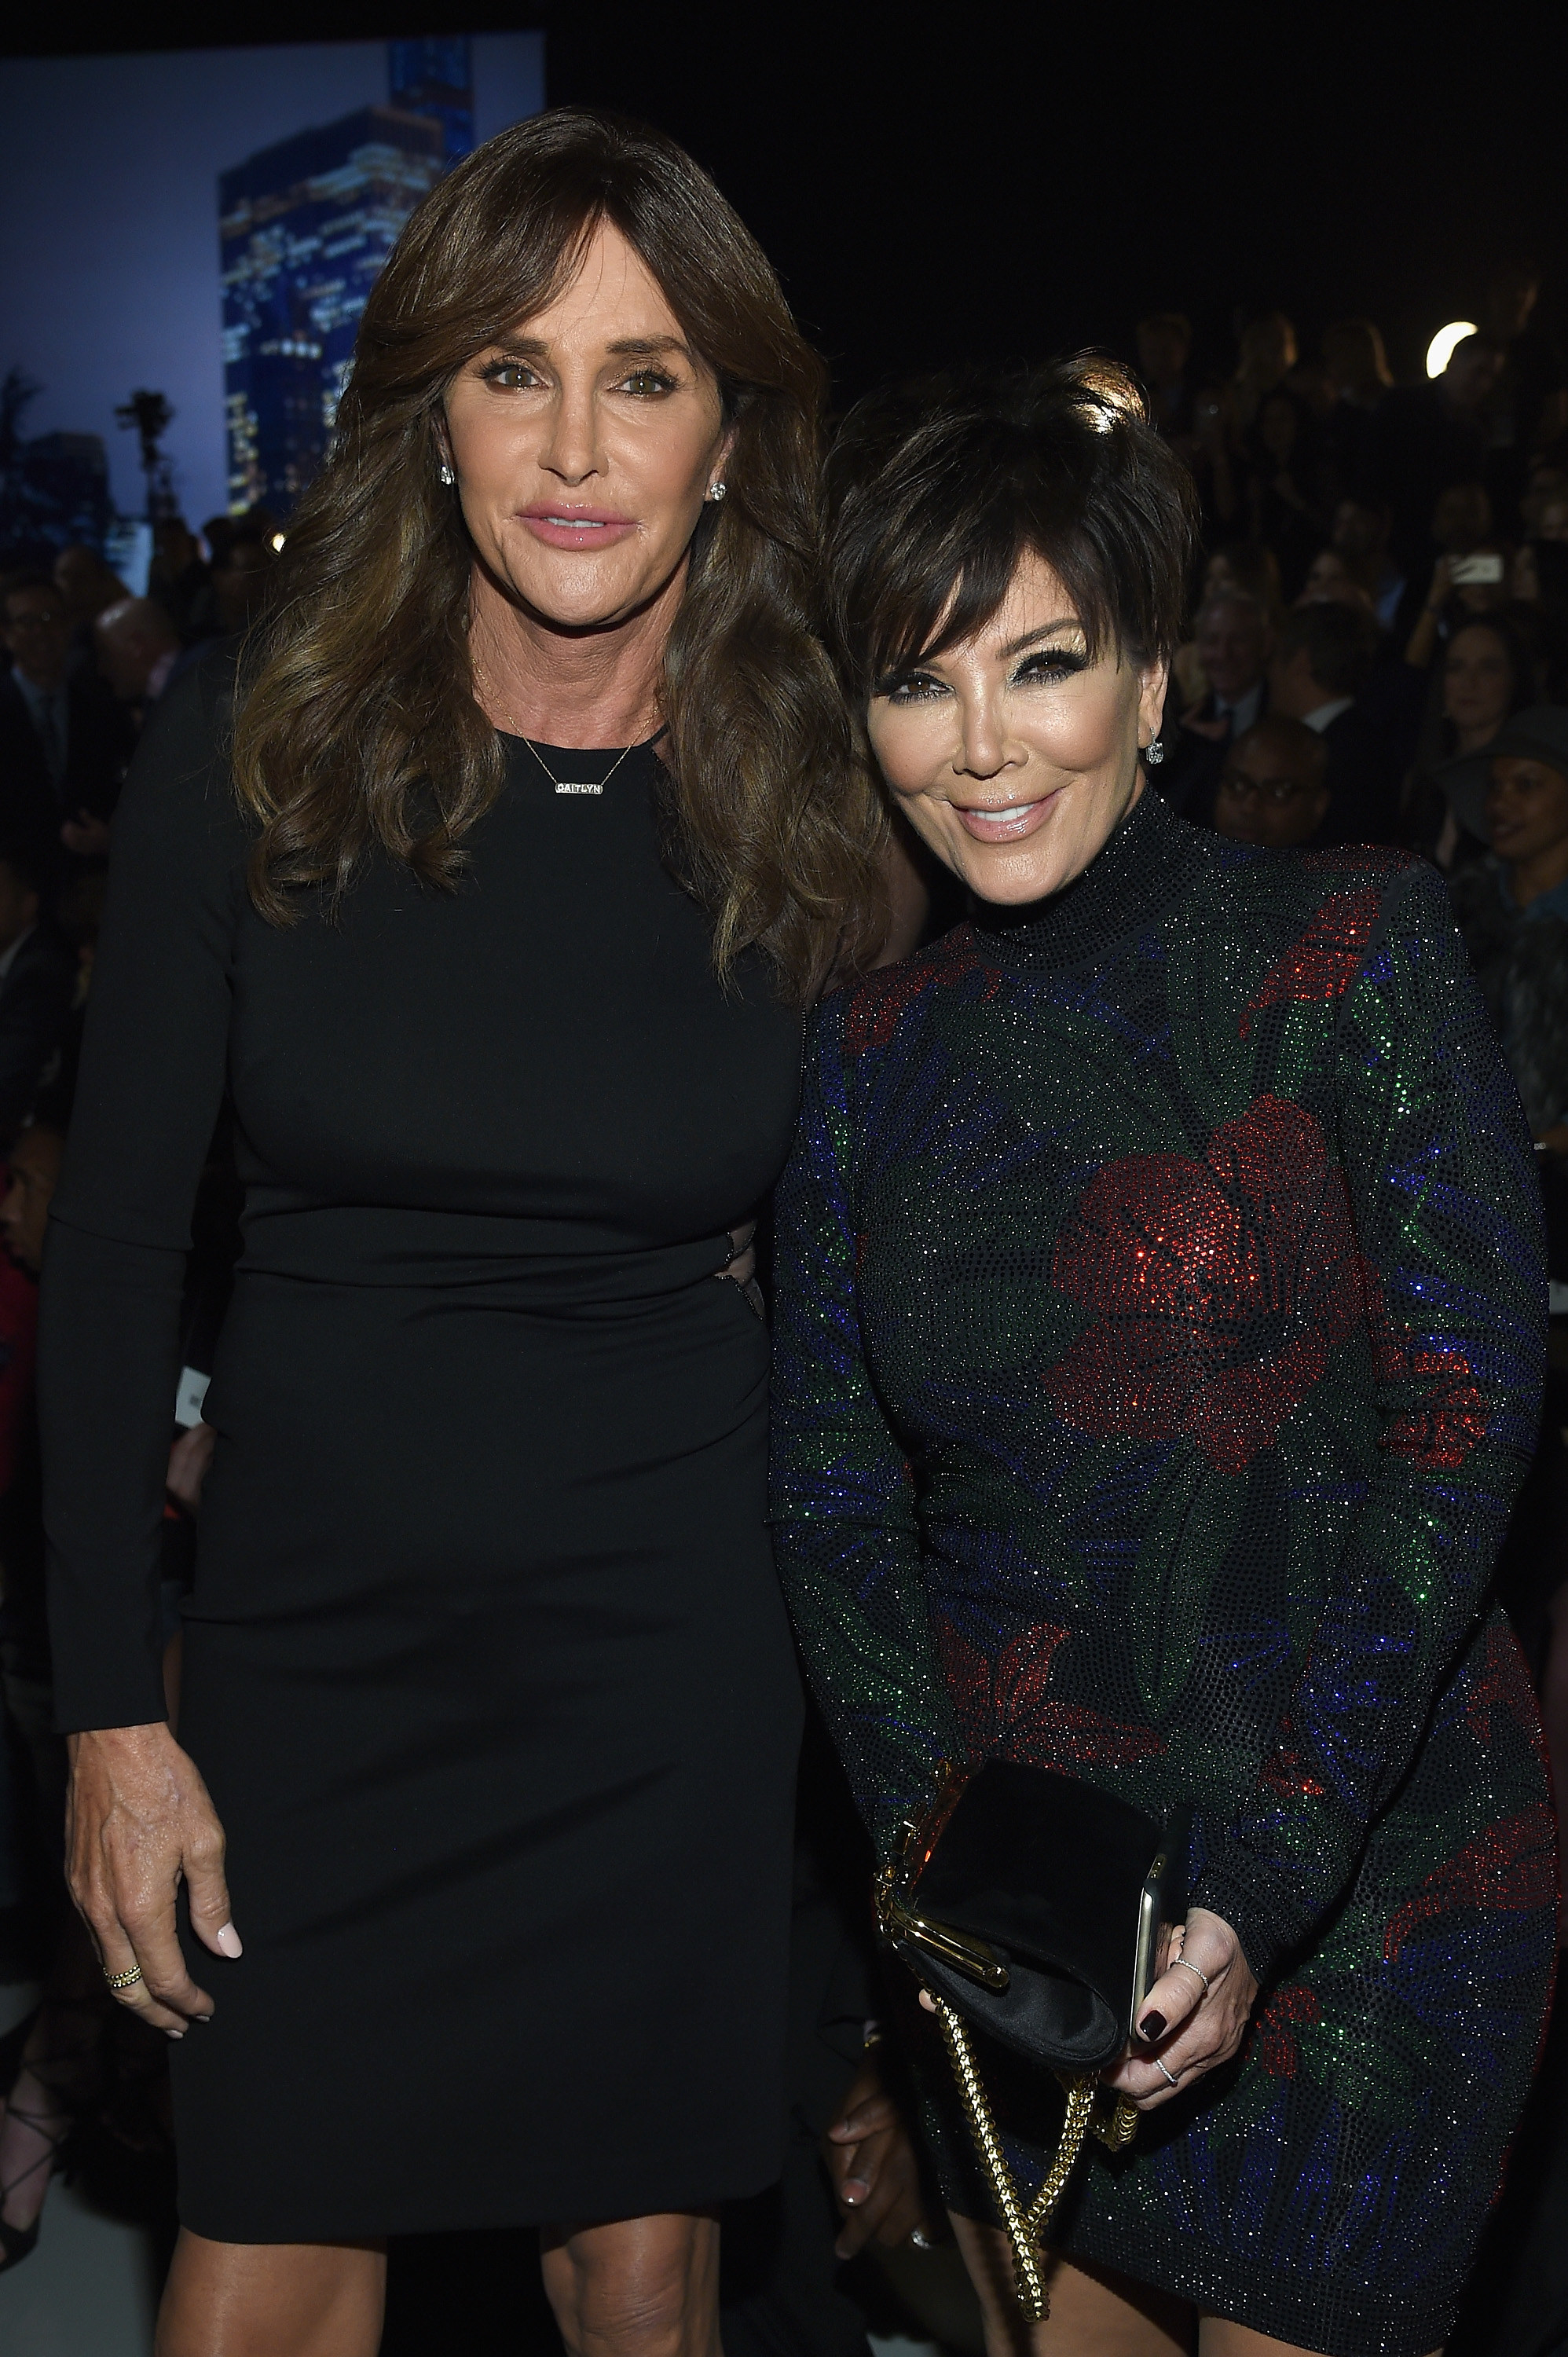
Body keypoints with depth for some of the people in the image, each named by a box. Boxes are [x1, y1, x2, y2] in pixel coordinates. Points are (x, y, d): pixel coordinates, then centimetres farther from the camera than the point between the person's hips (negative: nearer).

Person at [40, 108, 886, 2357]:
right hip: (307, 1618, 0)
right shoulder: (248, 748, -7)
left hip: (668, 1644, 1)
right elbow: (112, 1237, -4)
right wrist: (112, 1701, -6)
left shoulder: (812, 810, -5)